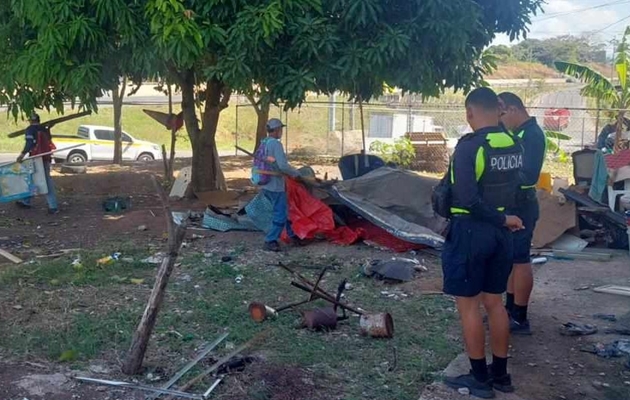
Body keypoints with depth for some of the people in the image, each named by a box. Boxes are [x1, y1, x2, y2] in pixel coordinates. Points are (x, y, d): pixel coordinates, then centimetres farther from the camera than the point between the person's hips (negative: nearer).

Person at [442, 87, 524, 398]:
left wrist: (502, 219, -13)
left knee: (468, 305, 4)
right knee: (495, 303, 16)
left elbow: (468, 198, -24)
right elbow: (514, 189, 9)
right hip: (500, 231, 7)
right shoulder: (514, 146, 5)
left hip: (470, 230, -7)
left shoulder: (469, 146, -17)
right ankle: (500, 374, 25)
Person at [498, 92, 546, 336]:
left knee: (520, 260, -4)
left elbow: (529, 175, -25)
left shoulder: (532, 134, -17)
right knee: (511, 257, 16)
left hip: (521, 205, -10)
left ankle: (520, 319, 3)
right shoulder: (520, 133, 14)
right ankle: (510, 308, 27)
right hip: (511, 203, 10)